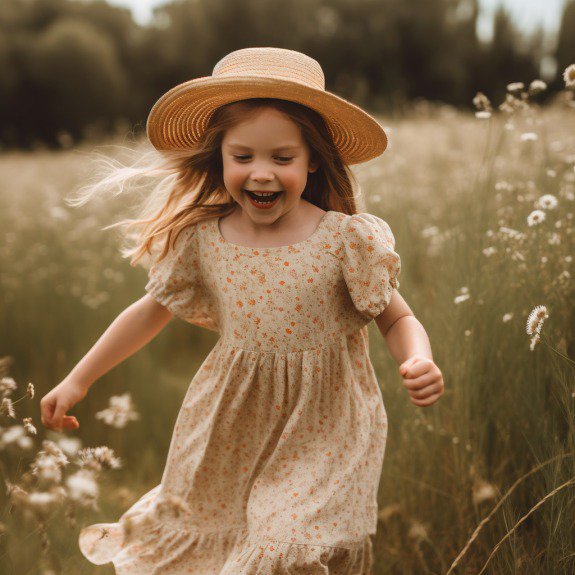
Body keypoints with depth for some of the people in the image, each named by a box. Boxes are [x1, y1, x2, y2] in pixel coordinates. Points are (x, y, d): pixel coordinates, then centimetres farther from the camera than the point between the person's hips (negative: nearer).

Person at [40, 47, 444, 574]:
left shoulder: (345, 239, -17)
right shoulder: (201, 240, -9)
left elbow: (397, 318, -7)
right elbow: (152, 311, 6)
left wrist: (419, 362, -30)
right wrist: (78, 381, 11)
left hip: (322, 432, -3)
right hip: (231, 429, 3)